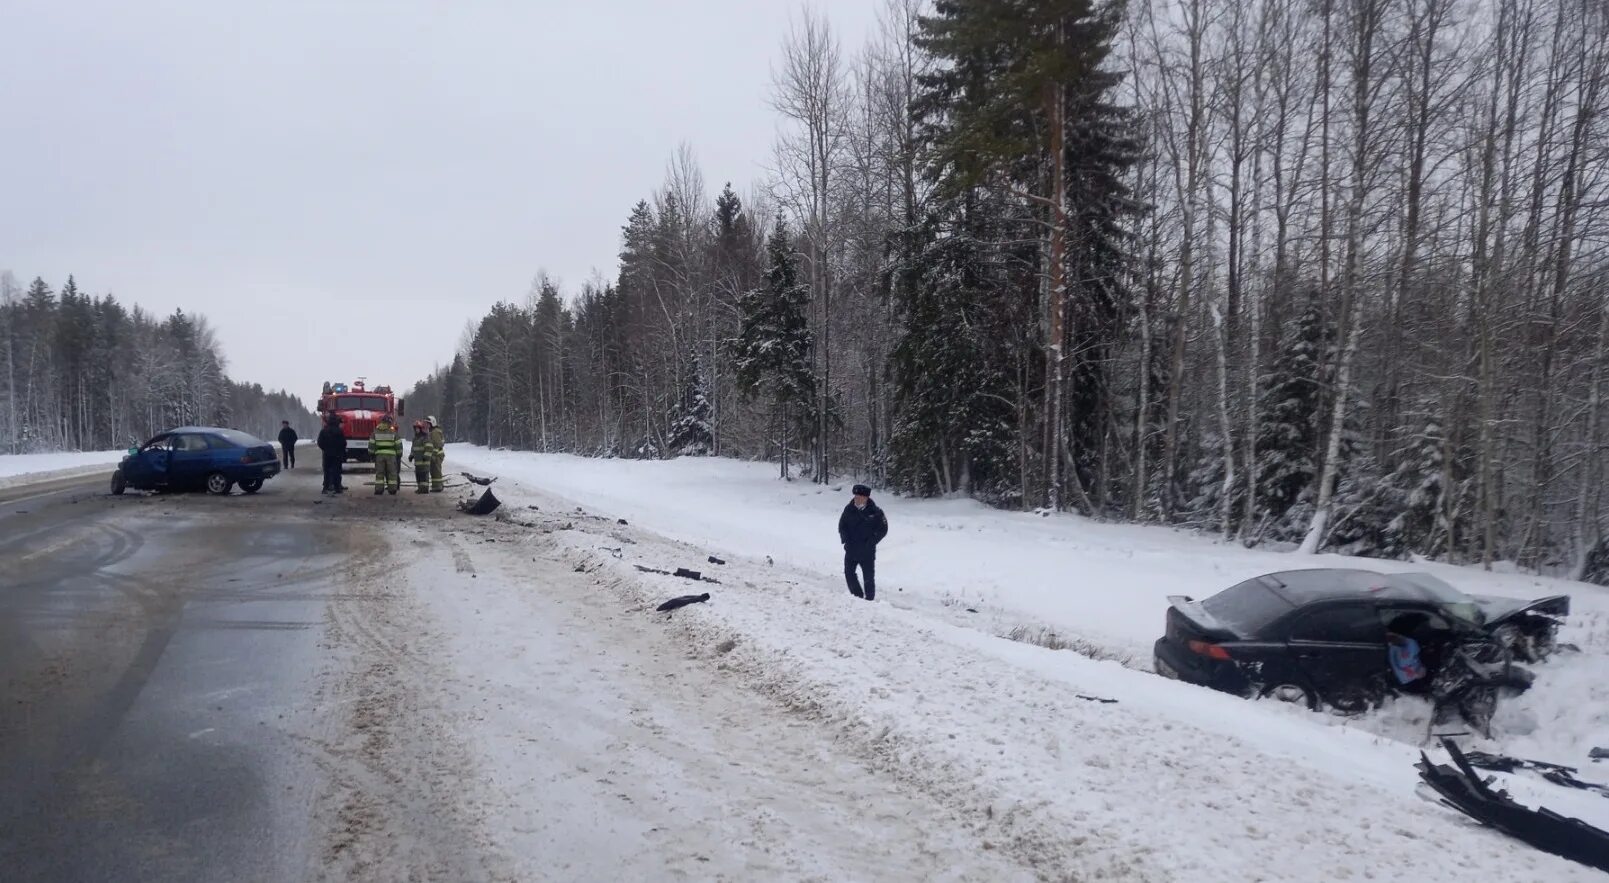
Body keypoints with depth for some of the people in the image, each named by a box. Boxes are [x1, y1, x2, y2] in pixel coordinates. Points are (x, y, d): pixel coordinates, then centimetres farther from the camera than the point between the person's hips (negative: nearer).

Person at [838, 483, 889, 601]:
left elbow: (883, 530, -6)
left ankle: (870, 599, 15)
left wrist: (869, 543, -12)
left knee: (869, 576, 3)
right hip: (851, 550, 4)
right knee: (849, 573, 5)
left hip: (867, 552, -3)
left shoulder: (875, 512, -10)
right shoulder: (849, 509, 0)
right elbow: (841, 526, 9)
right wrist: (846, 540, -5)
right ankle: (857, 595, 20)